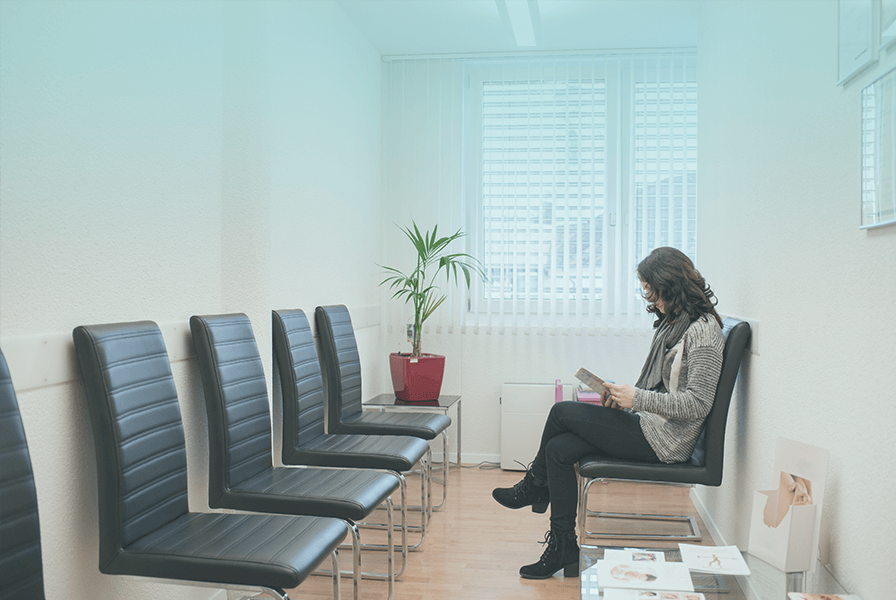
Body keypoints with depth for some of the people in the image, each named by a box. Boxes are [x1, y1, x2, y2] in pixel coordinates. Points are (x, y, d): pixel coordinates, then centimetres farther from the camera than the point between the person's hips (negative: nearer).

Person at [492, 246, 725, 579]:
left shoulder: (703, 330, -15)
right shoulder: (671, 322, 14)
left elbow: (697, 403, -22)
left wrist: (636, 397, -20)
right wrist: (623, 397, 2)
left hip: (665, 439, -9)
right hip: (650, 426, 9)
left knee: (562, 412, -10)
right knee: (559, 449, -6)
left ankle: (534, 486, 17)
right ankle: (563, 548, 2)